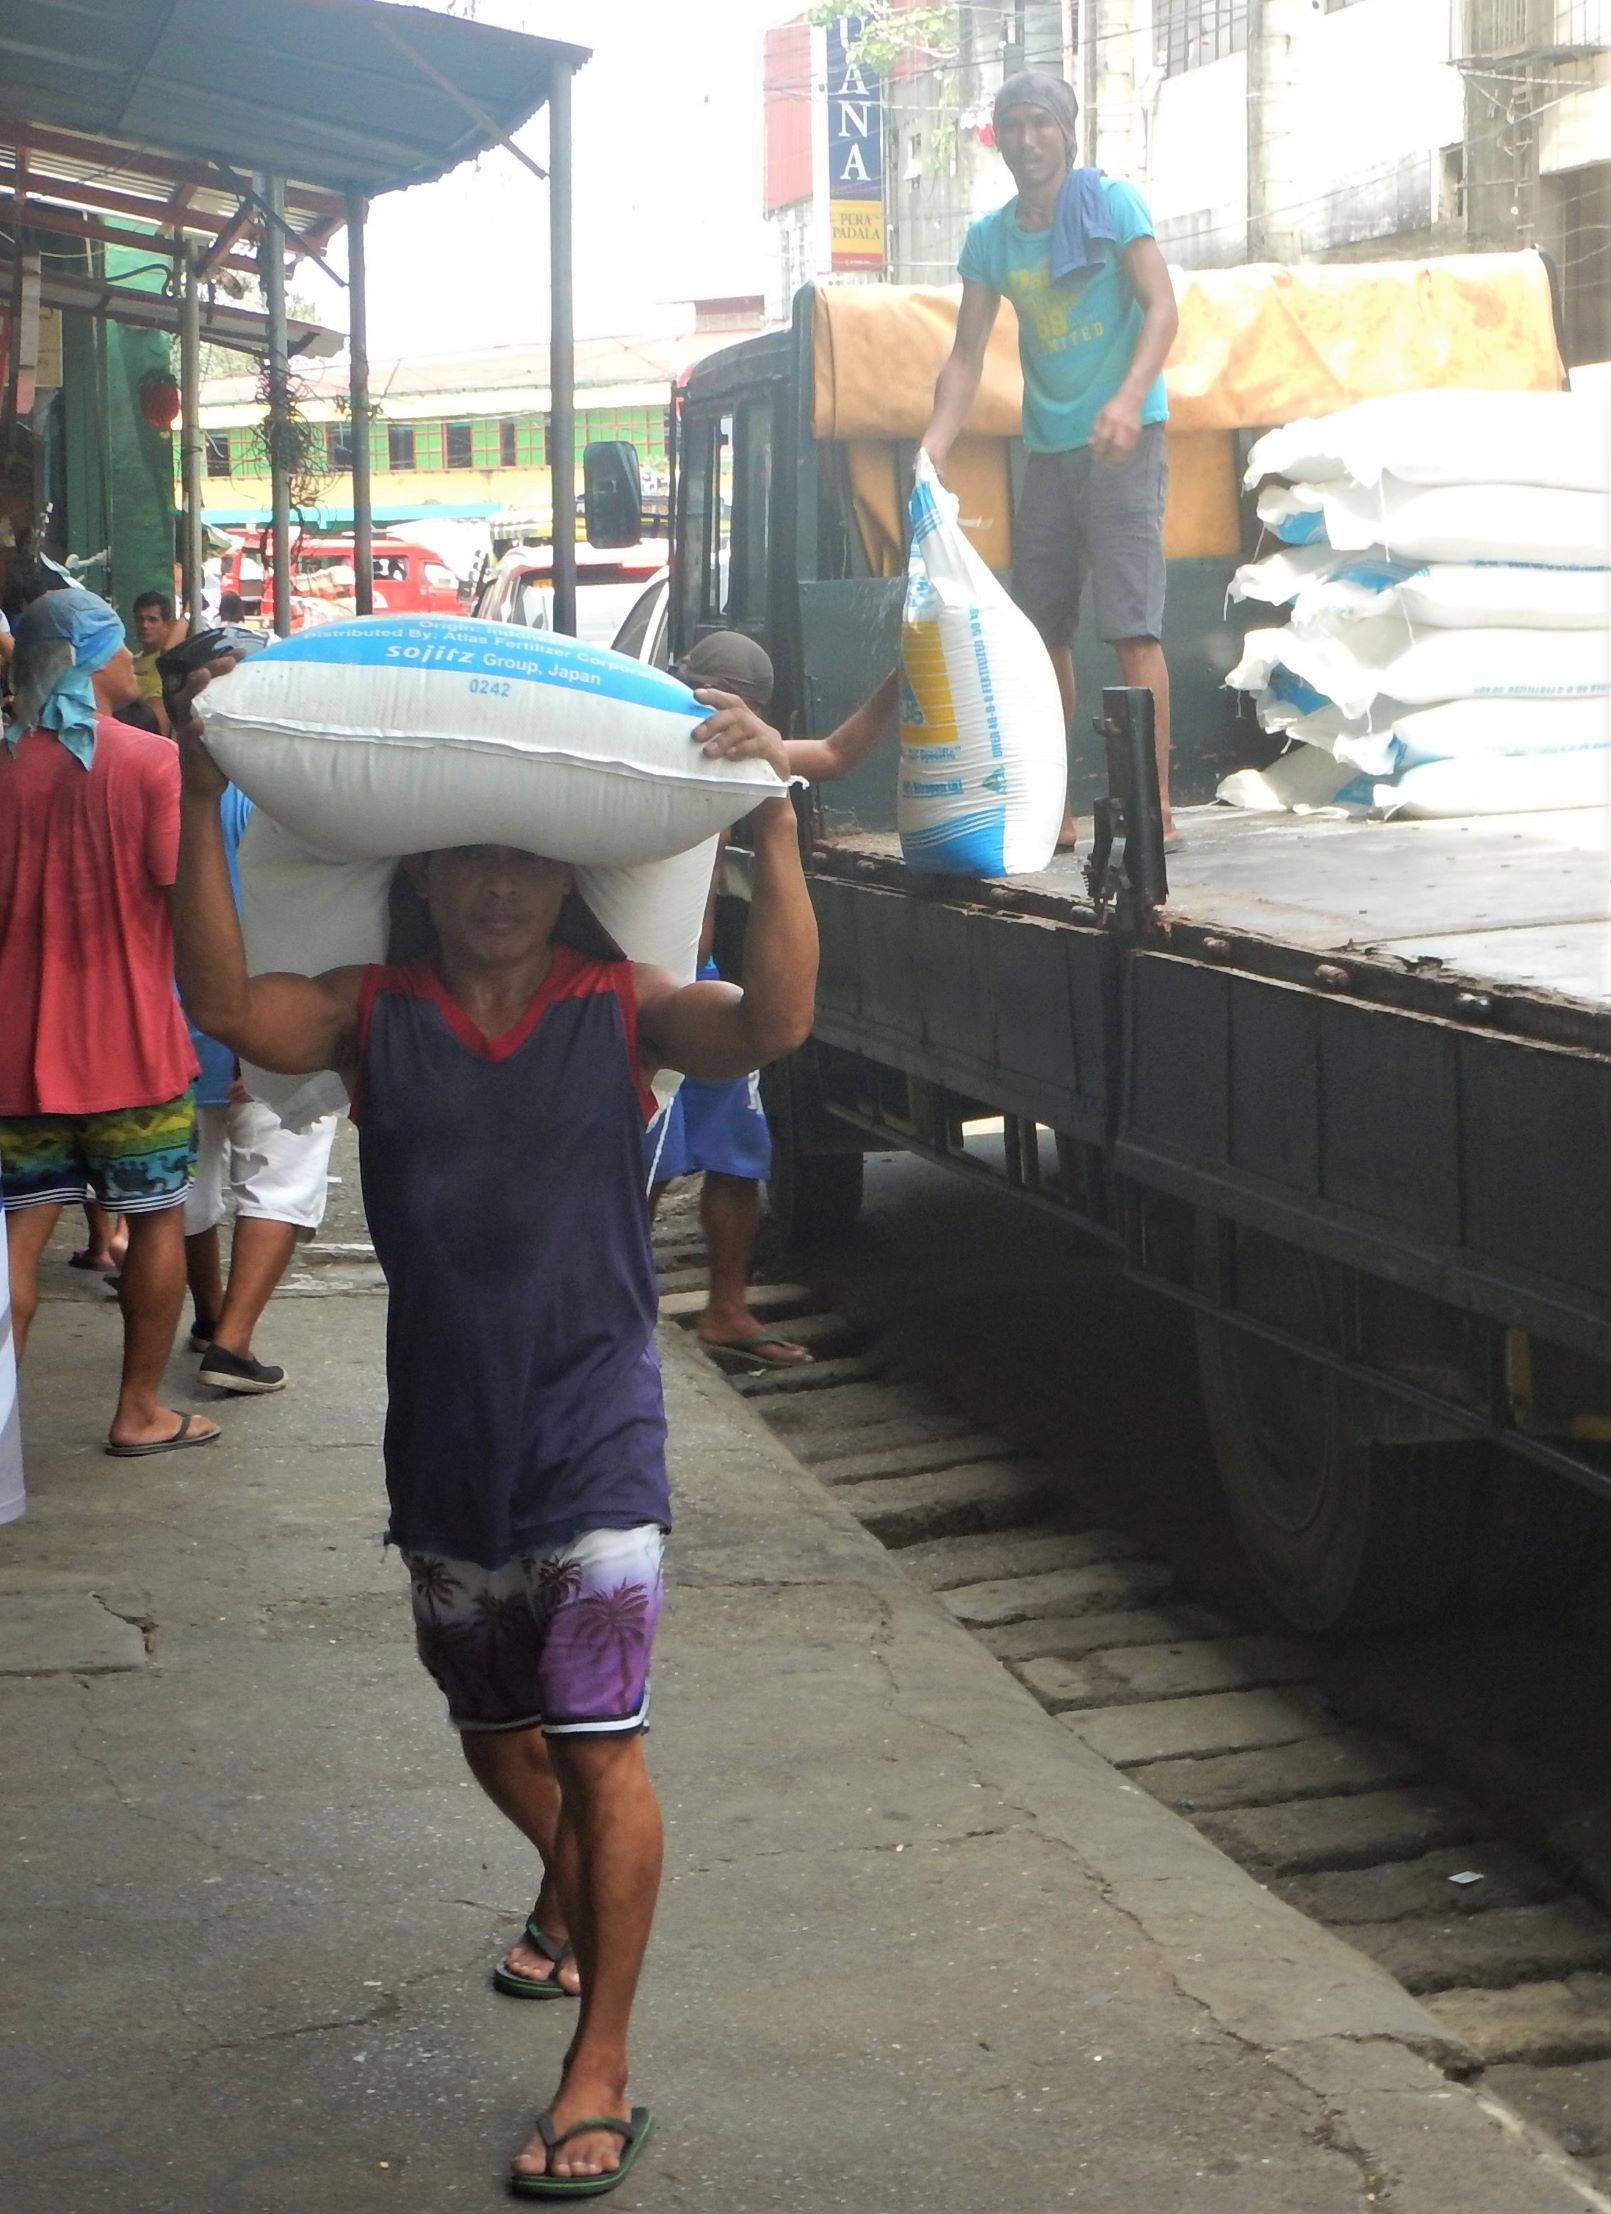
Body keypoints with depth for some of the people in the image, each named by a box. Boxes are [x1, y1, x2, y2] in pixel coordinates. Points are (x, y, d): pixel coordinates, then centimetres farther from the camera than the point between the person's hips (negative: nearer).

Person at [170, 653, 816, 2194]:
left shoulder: (618, 1009, -4)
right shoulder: (377, 1013, 0)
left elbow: (772, 1023, -21)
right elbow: (228, 1003, -17)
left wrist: (772, 825, -30)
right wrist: (201, 806, -24)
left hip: (593, 1442, -3)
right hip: (445, 1447, 3)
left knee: (599, 1747, -7)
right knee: (495, 1733, 21)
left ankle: (600, 2071, 3)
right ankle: (569, 1888, 54)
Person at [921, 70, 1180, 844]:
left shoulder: (1111, 203, -4)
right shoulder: (988, 237, 10)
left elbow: (1161, 308, -12)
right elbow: (966, 359, 7)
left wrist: (1129, 399, -29)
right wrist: (929, 455, -6)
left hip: (1120, 441, -6)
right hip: (1046, 450, 6)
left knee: (1131, 625, -12)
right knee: (1039, 630, 6)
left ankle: (1155, 806, -11)